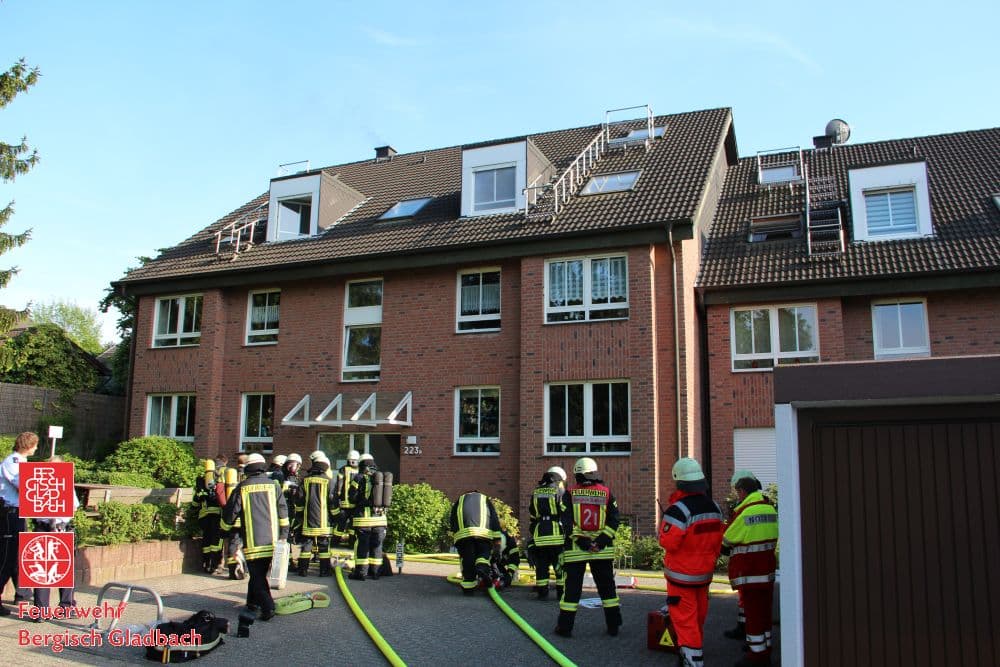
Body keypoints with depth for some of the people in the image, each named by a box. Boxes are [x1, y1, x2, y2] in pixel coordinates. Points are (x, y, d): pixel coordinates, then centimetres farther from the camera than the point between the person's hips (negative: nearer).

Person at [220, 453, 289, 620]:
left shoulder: (242, 488, -3)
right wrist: (284, 536, 10)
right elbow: (283, 512, 3)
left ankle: (267, 608, -12)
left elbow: (230, 512, 2)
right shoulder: (274, 485, 3)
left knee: (257, 576, 0)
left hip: (252, 542, -3)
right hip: (271, 541, 3)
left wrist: (225, 527, 22)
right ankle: (253, 602, 32)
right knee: (259, 573, 20)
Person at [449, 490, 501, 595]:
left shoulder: (460, 500, 36)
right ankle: (482, 568, -17)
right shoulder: (485, 499, 34)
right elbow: (495, 518, 23)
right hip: (483, 531, -1)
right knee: (484, 552, 13)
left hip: (462, 532, 1)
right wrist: (497, 537, 19)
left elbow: (452, 519, 24)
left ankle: (468, 587, 5)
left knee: (467, 558, 6)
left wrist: (455, 533, 23)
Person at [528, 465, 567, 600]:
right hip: (557, 534, -4)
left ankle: (542, 592, 10)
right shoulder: (560, 491, 0)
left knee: (541, 565, 10)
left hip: (539, 534, 4)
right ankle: (562, 592, 7)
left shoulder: (536, 493, 14)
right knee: (561, 566, 5)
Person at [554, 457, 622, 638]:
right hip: (602, 549, 1)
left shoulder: (570, 493, -2)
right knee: (607, 586, 12)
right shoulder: (606, 492, 3)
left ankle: (565, 626, 7)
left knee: (572, 587, 5)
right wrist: (603, 539, -6)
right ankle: (613, 625, 17)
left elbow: (566, 520, -9)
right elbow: (613, 519, -3)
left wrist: (578, 539, -9)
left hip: (575, 548, -1)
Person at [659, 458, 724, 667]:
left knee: (684, 617, 1)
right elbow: (717, 541, 10)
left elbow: (668, 542, -23)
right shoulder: (714, 507, 1)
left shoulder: (679, 510, -24)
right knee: (699, 614, 21)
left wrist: (664, 525, -4)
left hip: (682, 575, -7)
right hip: (705, 572, 7)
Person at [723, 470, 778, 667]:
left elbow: (726, 541, -8)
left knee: (752, 612, 0)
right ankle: (764, 647, 29)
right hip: (768, 568, 8)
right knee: (764, 610, 17)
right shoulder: (771, 508, 3)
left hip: (748, 571, -8)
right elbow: (774, 536, 13)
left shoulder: (743, 512, -19)